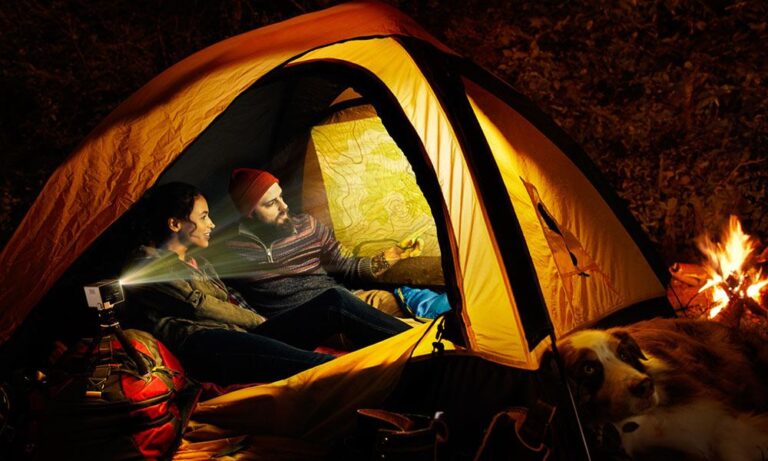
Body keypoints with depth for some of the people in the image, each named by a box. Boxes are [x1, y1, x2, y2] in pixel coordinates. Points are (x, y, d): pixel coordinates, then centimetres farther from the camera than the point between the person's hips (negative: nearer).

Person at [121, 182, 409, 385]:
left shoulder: (196, 261, 29)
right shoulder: (147, 269, 2)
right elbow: (200, 305, -5)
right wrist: (260, 322, 3)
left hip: (242, 335, 9)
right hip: (203, 345, -9)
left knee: (335, 314, -10)